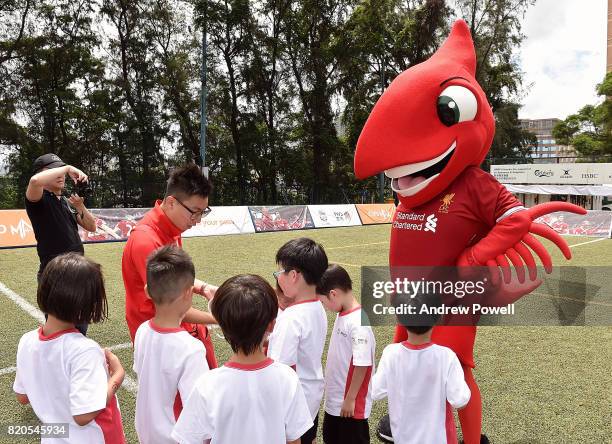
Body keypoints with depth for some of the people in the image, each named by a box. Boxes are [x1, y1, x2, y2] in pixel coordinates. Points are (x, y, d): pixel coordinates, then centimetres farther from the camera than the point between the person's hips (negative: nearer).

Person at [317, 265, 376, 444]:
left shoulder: (358, 322, -25)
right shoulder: (342, 315, 1)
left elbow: (362, 365, -24)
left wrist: (350, 399, -18)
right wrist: (331, 385, 14)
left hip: (351, 403, -9)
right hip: (334, 399, 9)